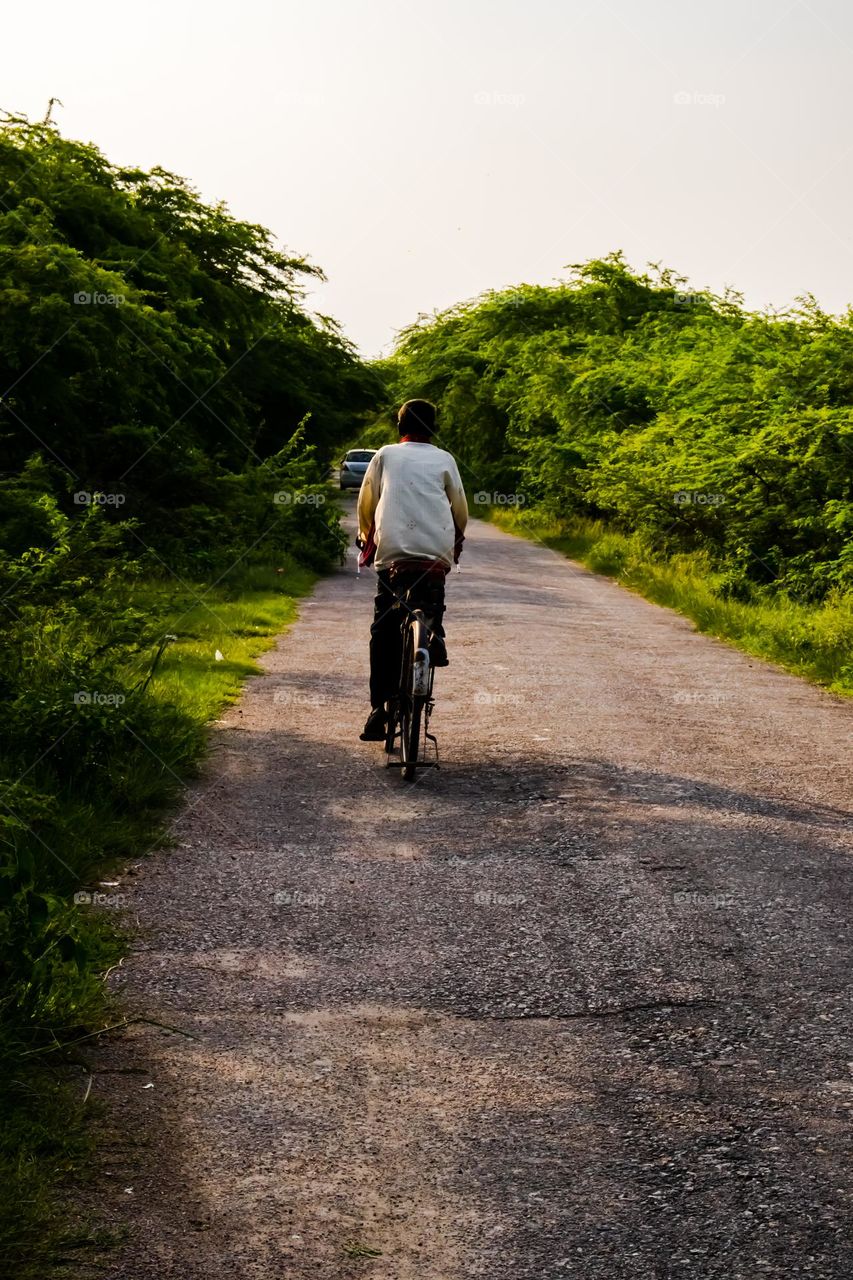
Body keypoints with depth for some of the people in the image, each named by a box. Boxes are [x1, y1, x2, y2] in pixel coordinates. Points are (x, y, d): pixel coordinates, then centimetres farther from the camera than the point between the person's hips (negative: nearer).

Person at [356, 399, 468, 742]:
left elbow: (366, 503, 13)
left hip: (392, 550, -1)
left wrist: (366, 540, 29)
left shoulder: (385, 456, 12)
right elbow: (460, 508, 17)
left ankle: (380, 707, -5)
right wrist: (458, 540, 35)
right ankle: (435, 634, 2)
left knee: (384, 630, 2)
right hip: (437, 552, 1)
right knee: (433, 599, 31)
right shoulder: (444, 460, 13)